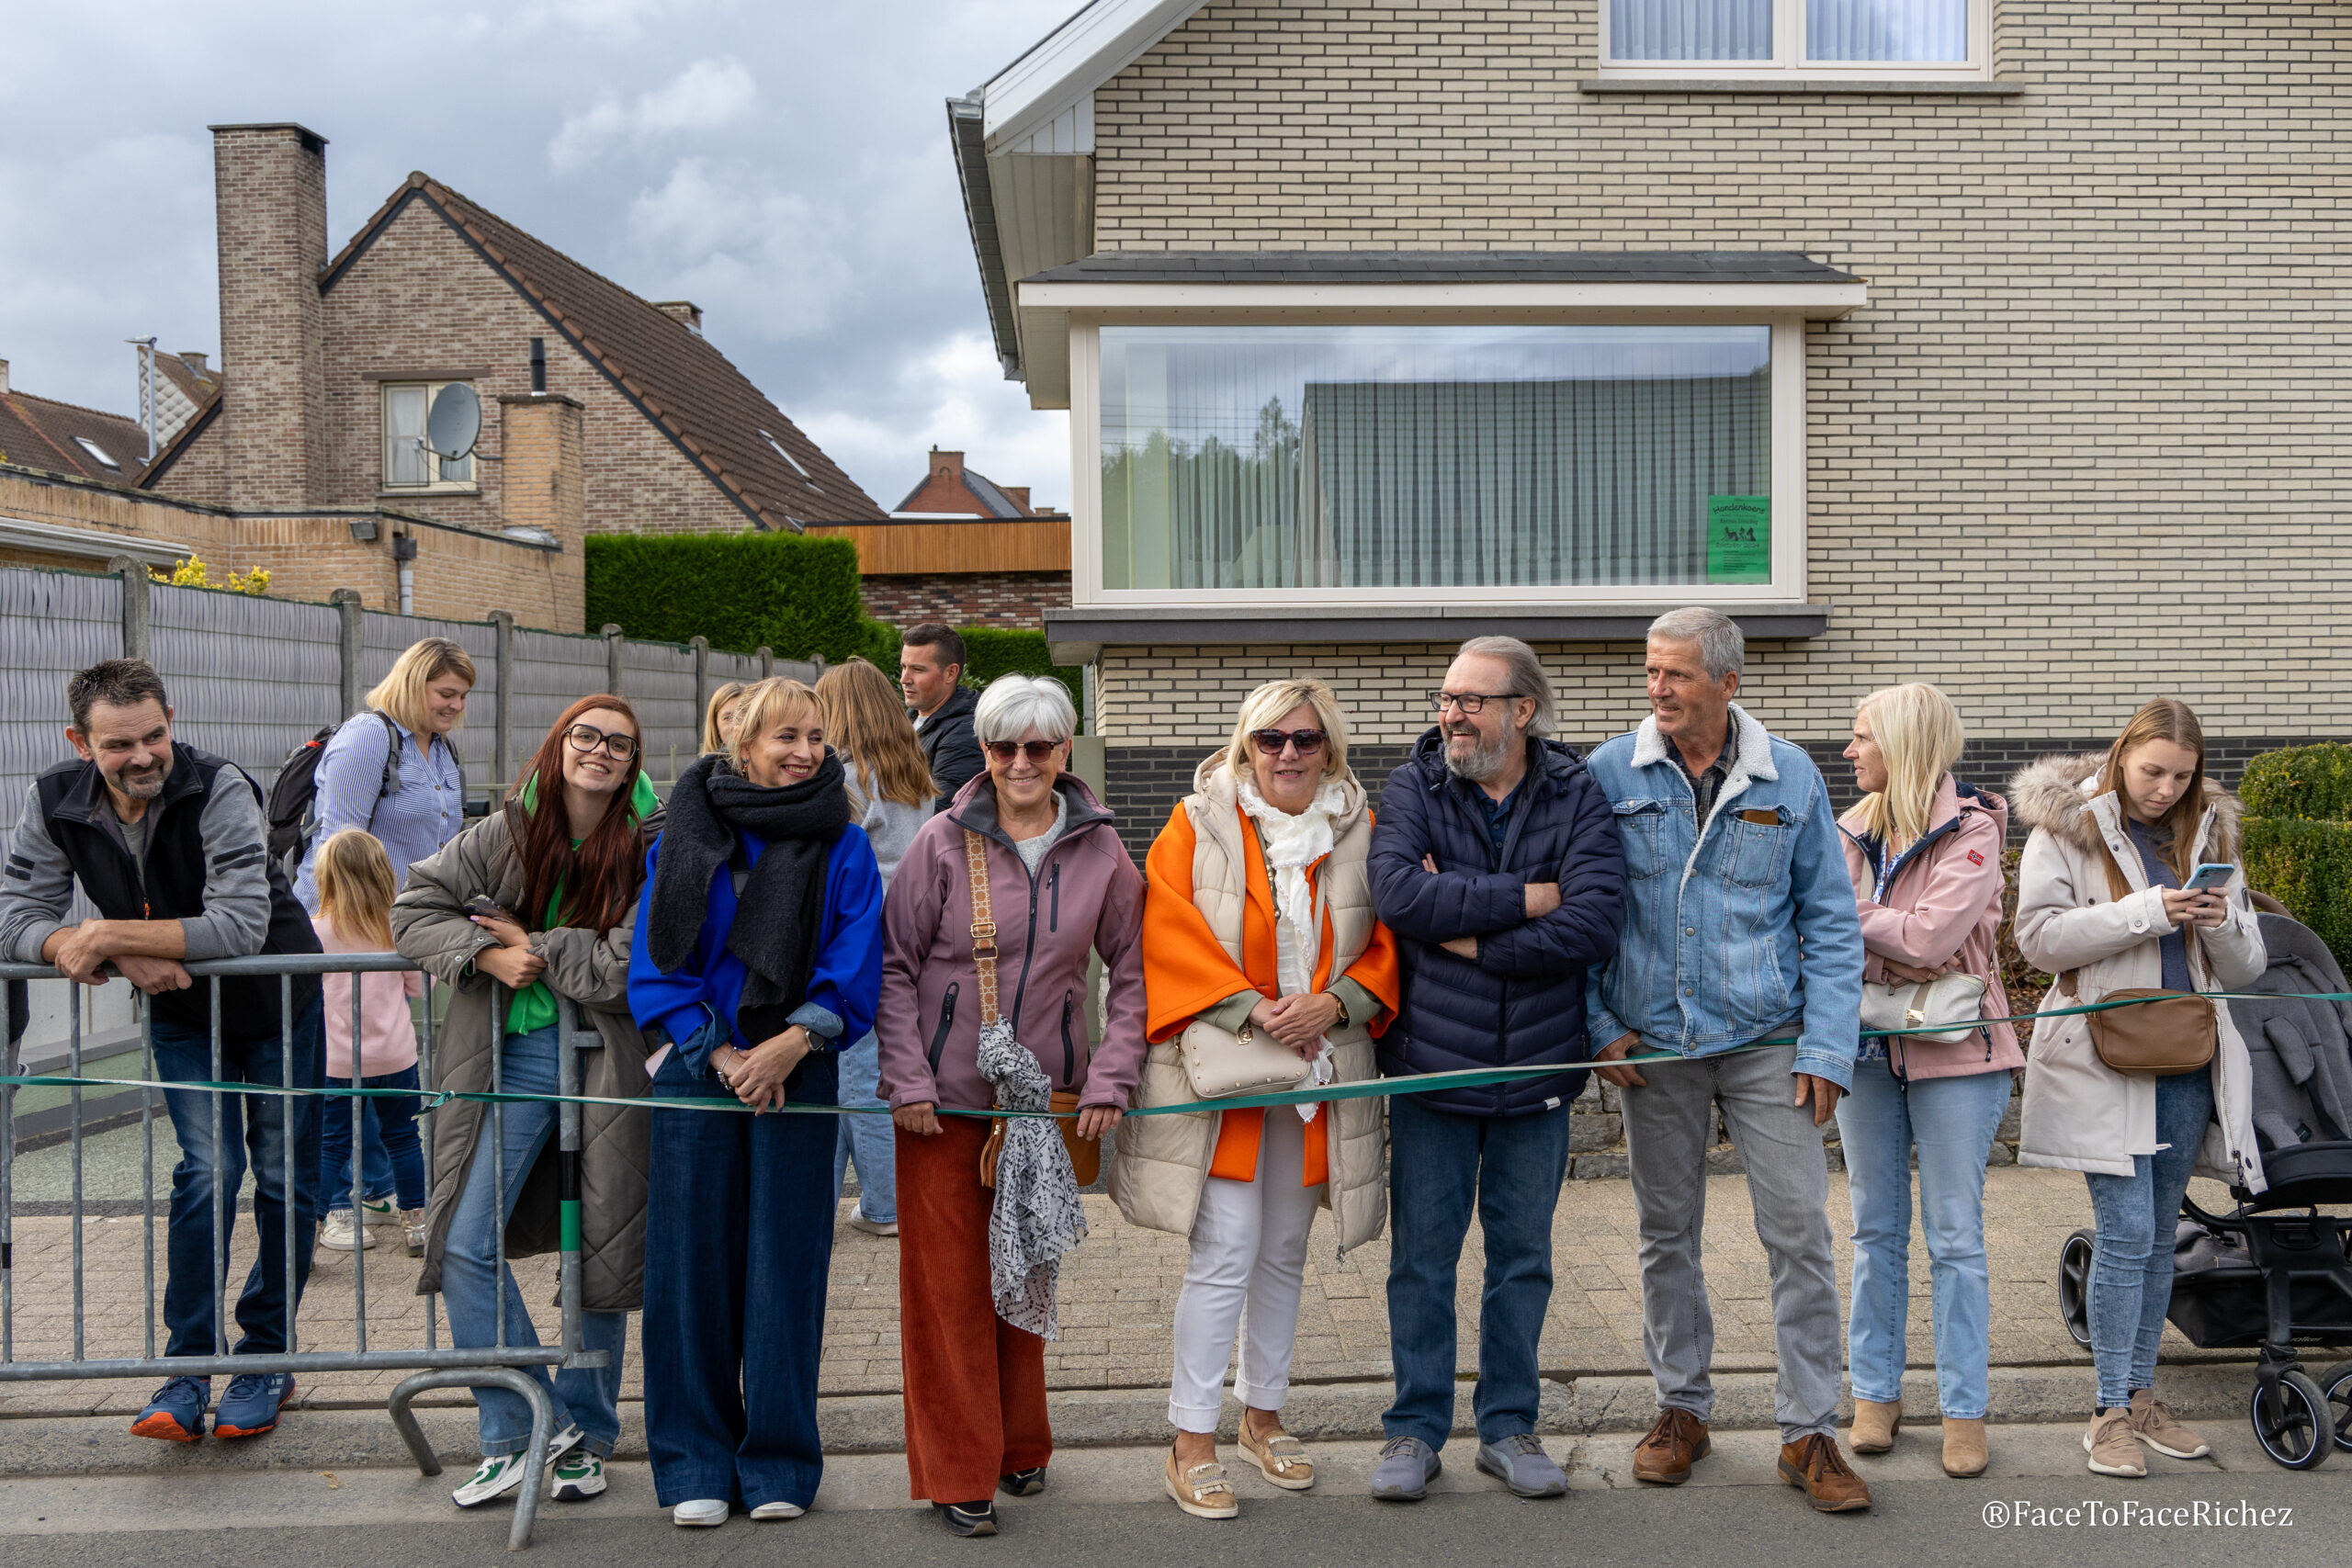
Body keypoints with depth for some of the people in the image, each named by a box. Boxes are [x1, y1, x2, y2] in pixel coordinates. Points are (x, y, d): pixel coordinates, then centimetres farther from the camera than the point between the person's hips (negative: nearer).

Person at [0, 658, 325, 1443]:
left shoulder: (219, 789, -28)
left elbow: (241, 927, -36)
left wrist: (112, 935, -35)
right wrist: (127, 956, -29)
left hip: (277, 1000, -2)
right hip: (180, 1010, 2)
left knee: (284, 1178, 3)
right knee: (208, 1172, -10)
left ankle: (268, 1357, 17)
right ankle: (188, 1366, -1)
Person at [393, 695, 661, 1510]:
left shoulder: (647, 851, -7)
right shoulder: (506, 834, 2)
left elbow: (624, 968, -14)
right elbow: (414, 908, 3)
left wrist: (529, 942, -10)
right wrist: (485, 953, -12)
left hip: (608, 1062, -2)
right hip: (515, 1055, 2)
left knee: (599, 1254, 8)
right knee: (465, 1245, -5)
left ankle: (585, 1436, 25)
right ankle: (518, 1434, 9)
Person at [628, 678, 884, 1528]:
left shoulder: (842, 845, 2)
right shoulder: (685, 833, 3)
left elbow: (855, 970, -2)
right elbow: (657, 958, 2)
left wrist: (793, 1042, -15)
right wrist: (718, 1050, -7)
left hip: (797, 1072, 0)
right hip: (696, 1070, 1)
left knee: (784, 1263, 3)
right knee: (693, 1260, 4)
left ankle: (778, 1460, 17)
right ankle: (695, 1460, 17)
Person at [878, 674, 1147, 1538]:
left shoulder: (1100, 850, 0)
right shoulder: (943, 842, -6)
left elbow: (1132, 972, 6)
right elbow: (894, 967, -2)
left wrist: (1109, 1079, -2)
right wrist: (907, 1079, -9)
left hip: (1046, 1095, 2)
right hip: (944, 1098, -2)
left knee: (1027, 1272, 13)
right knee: (948, 1279, 2)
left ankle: (1020, 1446, 31)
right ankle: (958, 1473, 14)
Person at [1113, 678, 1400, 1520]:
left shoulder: (1360, 832, 5)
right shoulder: (1198, 822, -3)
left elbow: (1388, 944, 5)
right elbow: (1170, 935, -10)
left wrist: (1333, 1004, -12)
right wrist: (1250, 1009, -18)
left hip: (1318, 1071, 4)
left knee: (1284, 1252, 14)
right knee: (1226, 1254, -7)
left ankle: (1262, 1415, 31)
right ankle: (1192, 1441, 6)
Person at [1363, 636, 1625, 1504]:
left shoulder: (1574, 796, -2)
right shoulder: (1415, 787, -2)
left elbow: (1596, 920, -16)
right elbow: (1394, 891, -20)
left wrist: (1471, 940, -16)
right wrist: (1521, 898, -18)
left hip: (1537, 1067, 1)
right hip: (1430, 1064, -1)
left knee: (1523, 1258, 12)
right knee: (1422, 1258, 8)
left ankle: (1508, 1427, 27)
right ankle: (1415, 1430, 22)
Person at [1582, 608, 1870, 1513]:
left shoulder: (1790, 778, -1)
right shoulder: (1609, 776, -2)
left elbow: (1830, 920, 2)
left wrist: (1827, 1046, -5)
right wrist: (1598, 1023, -4)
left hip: (1766, 1040, 0)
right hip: (1652, 1045, 1)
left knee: (1800, 1233, -2)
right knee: (1667, 1234, 11)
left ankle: (1808, 1432, 11)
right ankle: (1682, 1409, 27)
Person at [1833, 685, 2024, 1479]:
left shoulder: (1971, 831, -10)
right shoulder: (1854, 832, 7)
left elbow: (1929, 937, -21)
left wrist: (1851, 914, -10)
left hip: (1953, 1048, -5)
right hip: (1866, 1047, 5)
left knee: (1956, 1236, 1)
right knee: (1876, 1230, 12)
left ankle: (1963, 1410, 11)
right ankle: (1875, 1392, 22)